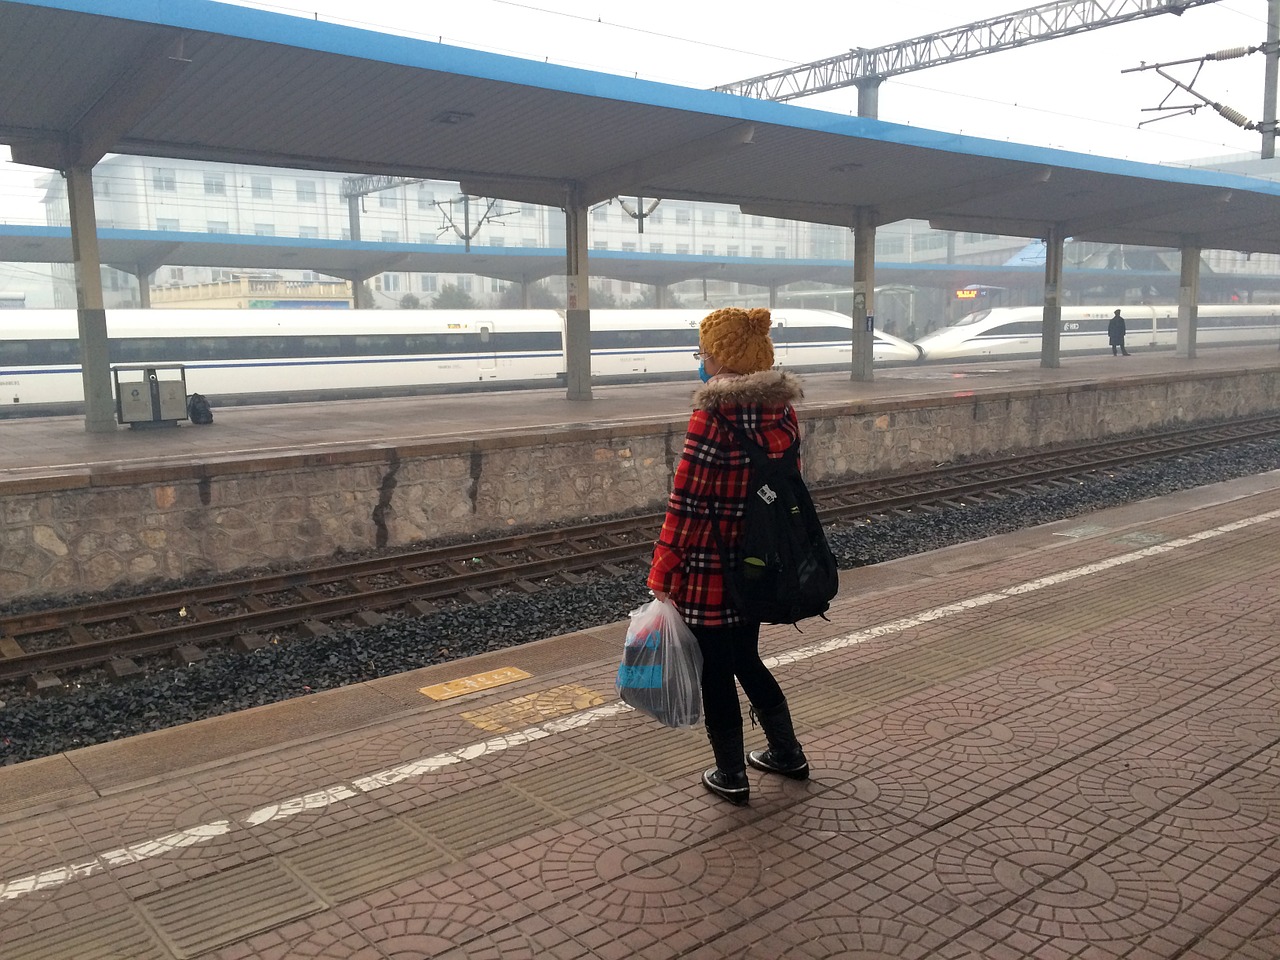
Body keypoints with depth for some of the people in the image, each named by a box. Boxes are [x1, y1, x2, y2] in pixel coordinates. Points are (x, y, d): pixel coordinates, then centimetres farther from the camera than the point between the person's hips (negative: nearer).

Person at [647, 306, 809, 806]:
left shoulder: (713, 416, -19)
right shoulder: (783, 412, 2)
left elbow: (686, 503, -19)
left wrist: (661, 574, -13)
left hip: (709, 566, -7)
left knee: (716, 670, 9)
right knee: (746, 657, 24)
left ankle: (731, 776, 22)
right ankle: (787, 753, 36)